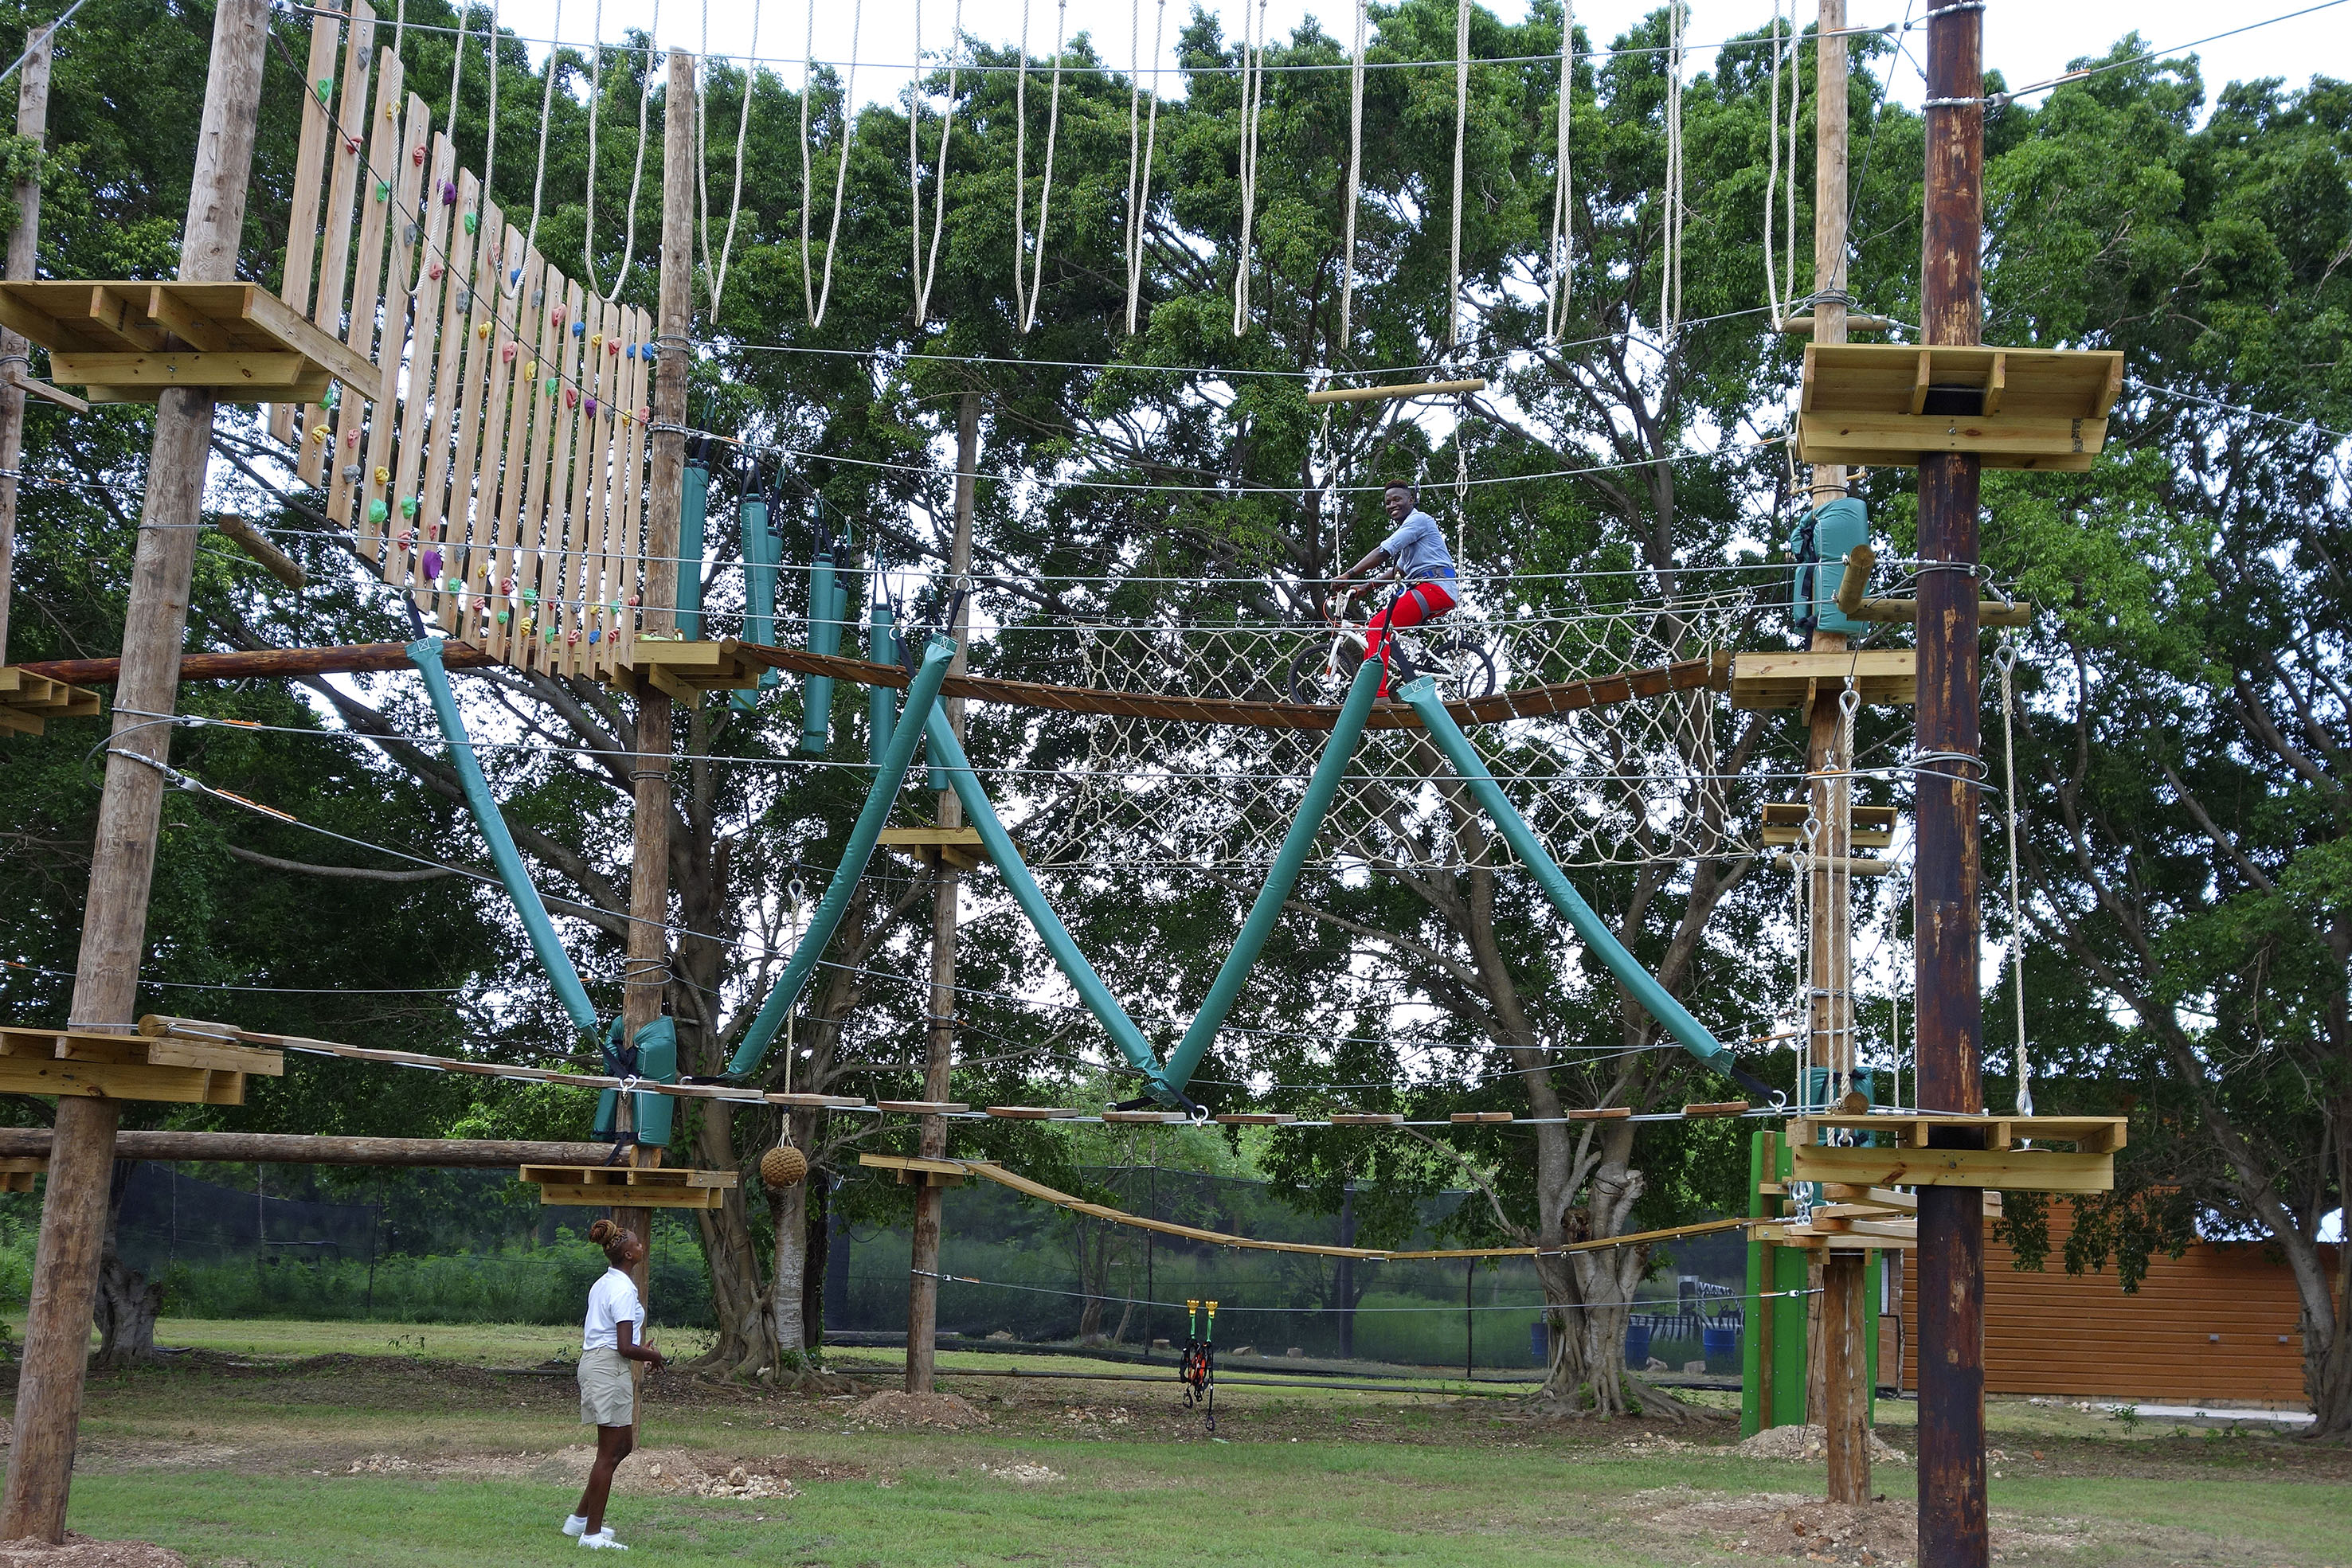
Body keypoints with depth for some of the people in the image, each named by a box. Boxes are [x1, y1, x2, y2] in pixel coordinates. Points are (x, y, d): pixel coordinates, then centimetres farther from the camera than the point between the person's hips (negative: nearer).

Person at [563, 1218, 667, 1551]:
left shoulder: (602, 1284, 13)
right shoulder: (624, 1290, -17)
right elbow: (625, 1348, -21)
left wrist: (641, 1348, 16)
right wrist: (653, 1356, -4)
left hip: (592, 1362, 10)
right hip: (610, 1370, -10)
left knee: (623, 1445, 17)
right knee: (610, 1452, -3)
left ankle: (581, 1517, 23)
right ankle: (592, 1532, 2)